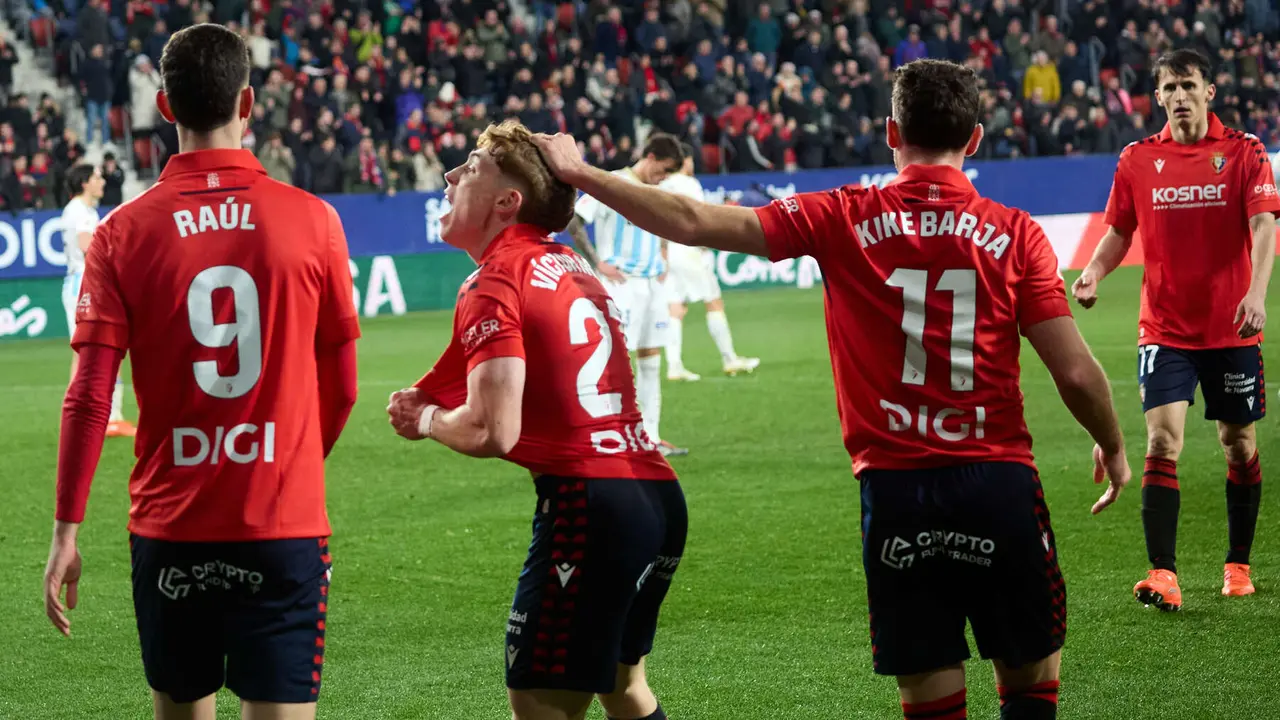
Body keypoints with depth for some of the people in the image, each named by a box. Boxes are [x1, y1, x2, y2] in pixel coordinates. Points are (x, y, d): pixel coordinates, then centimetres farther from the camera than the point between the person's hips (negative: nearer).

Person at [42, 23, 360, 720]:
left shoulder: (123, 232, -4)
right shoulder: (312, 220, -3)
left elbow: (88, 398, -6)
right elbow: (341, 388, 4)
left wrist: (66, 530, 1)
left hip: (169, 530, 1)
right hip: (285, 526, -1)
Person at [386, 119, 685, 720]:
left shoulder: (495, 284, -8)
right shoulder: (572, 268, 19)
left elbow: (491, 432, -17)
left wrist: (429, 420, 4)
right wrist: (429, 402, 13)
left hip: (588, 501, -9)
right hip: (659, 493, 9)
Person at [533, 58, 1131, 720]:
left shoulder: (843, 219, -1)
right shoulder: (1016, 234, -2)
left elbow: (693, 222, -2)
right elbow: (1076, 372, -3)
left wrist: (579, 173, 7)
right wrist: (1112, 446, 16)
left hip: (894, 489, 1)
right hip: (1000, 484, -1)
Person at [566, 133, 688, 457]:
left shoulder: (656, 192, 14)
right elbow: (573, 223, -14)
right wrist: (598, 263, -16)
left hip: (652, 284, 8)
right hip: (623, 283, -8)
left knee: (651, 362, 8)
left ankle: (650, 437, 12)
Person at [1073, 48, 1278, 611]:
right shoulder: (1138, 160, 3)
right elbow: (1119, 234, 11)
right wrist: (1093, 273, -10)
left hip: (1232, 330, 0)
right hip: (1165, 328, 0)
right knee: (1162, 440, -13)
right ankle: (1162, 575, -16)